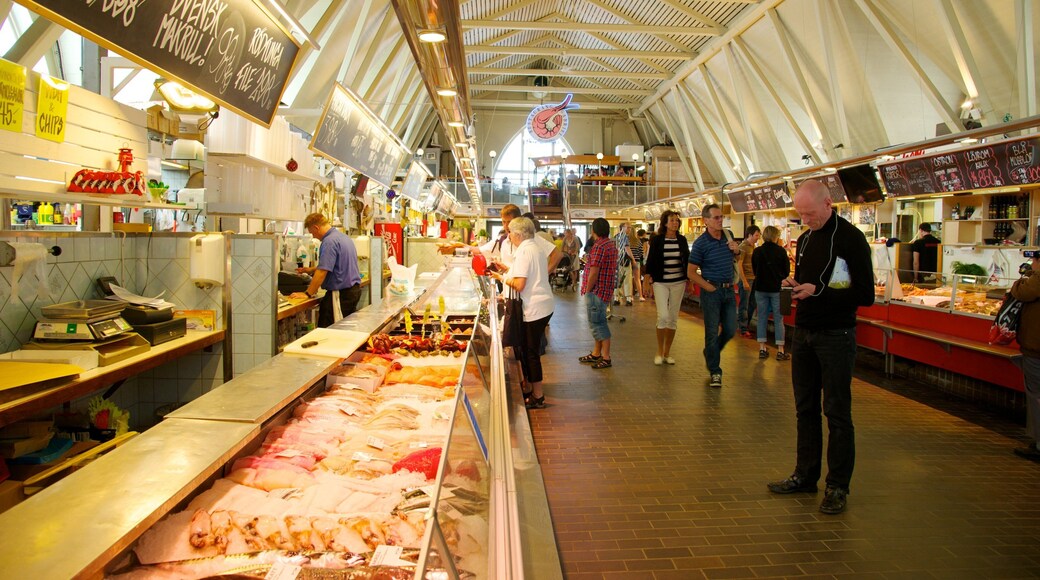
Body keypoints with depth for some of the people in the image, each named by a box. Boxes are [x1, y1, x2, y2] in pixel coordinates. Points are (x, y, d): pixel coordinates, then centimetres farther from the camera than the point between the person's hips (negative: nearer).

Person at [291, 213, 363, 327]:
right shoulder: (343, 236, 14)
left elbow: (322, 272, -21)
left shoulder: (329, 241, -16)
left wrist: (307, 294, -17)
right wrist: (311, 270, 31)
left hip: (340, 293, -10)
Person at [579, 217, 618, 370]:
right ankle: (596, 354, 28)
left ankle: (606, 358, 1)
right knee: (597, 323, 18)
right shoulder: (611, 244, 12)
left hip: (596, 291, -10)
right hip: (605, 290, 10)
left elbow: (594, 272, -21)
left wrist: (588, 290, -13)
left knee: (597, 323, -4)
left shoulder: (599, 246, -19)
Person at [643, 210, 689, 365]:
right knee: (663, 316, -13)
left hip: (678, 283, 3)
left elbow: (688, 260, 12)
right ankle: (659, 352, 5)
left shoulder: (682, 240, 4)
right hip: (660, 283, -3)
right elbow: (650, 262, -3)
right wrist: (649, 283, -6)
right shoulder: (656, 240, -4)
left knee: (673, 318, 6)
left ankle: (667, 353, 18)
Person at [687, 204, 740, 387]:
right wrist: (711, 288, -12)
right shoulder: (701, 243, -10)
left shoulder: (728, 237, 7)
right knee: (712, 332, 0)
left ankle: (711, 354, 35)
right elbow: (691, 273, -9)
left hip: (729, 290, 6)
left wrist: (736, 250, -1)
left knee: (730, 330, 8)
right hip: (711, 290, -6)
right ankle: (715, 372, 10)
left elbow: (734, 260, 22)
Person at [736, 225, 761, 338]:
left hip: (754, 279, 8)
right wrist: (744, 281, -17)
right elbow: (739, 265, -14)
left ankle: (747, 325, 24)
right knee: (744, 305, -1)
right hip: (745, 279, -8)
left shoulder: (753, 247, 13)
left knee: (752, 304, 12)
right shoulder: (743, 247, -11)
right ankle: (743, 329, 6)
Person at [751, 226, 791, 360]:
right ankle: (780, 351, 6)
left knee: (762, 318, 10)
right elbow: (787, 271, -1)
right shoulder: (781, 251, -10)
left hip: (761, 288, 2)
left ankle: (762, 349, 11)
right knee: (778, 320, 4)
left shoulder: (757, 251, -3)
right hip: (777, 289, -2)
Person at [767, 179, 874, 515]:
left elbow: (865, 295, -15)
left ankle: (838, 486, 11)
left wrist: (818, 291, -22)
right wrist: (795, 286, -1)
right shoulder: (805, 239, 11)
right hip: (803, 334, 7)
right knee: (805, 409, 14)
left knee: (837, 414, 1)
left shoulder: (851, 239, -12)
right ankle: (805, 475, 25)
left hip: (835, 337, -7)